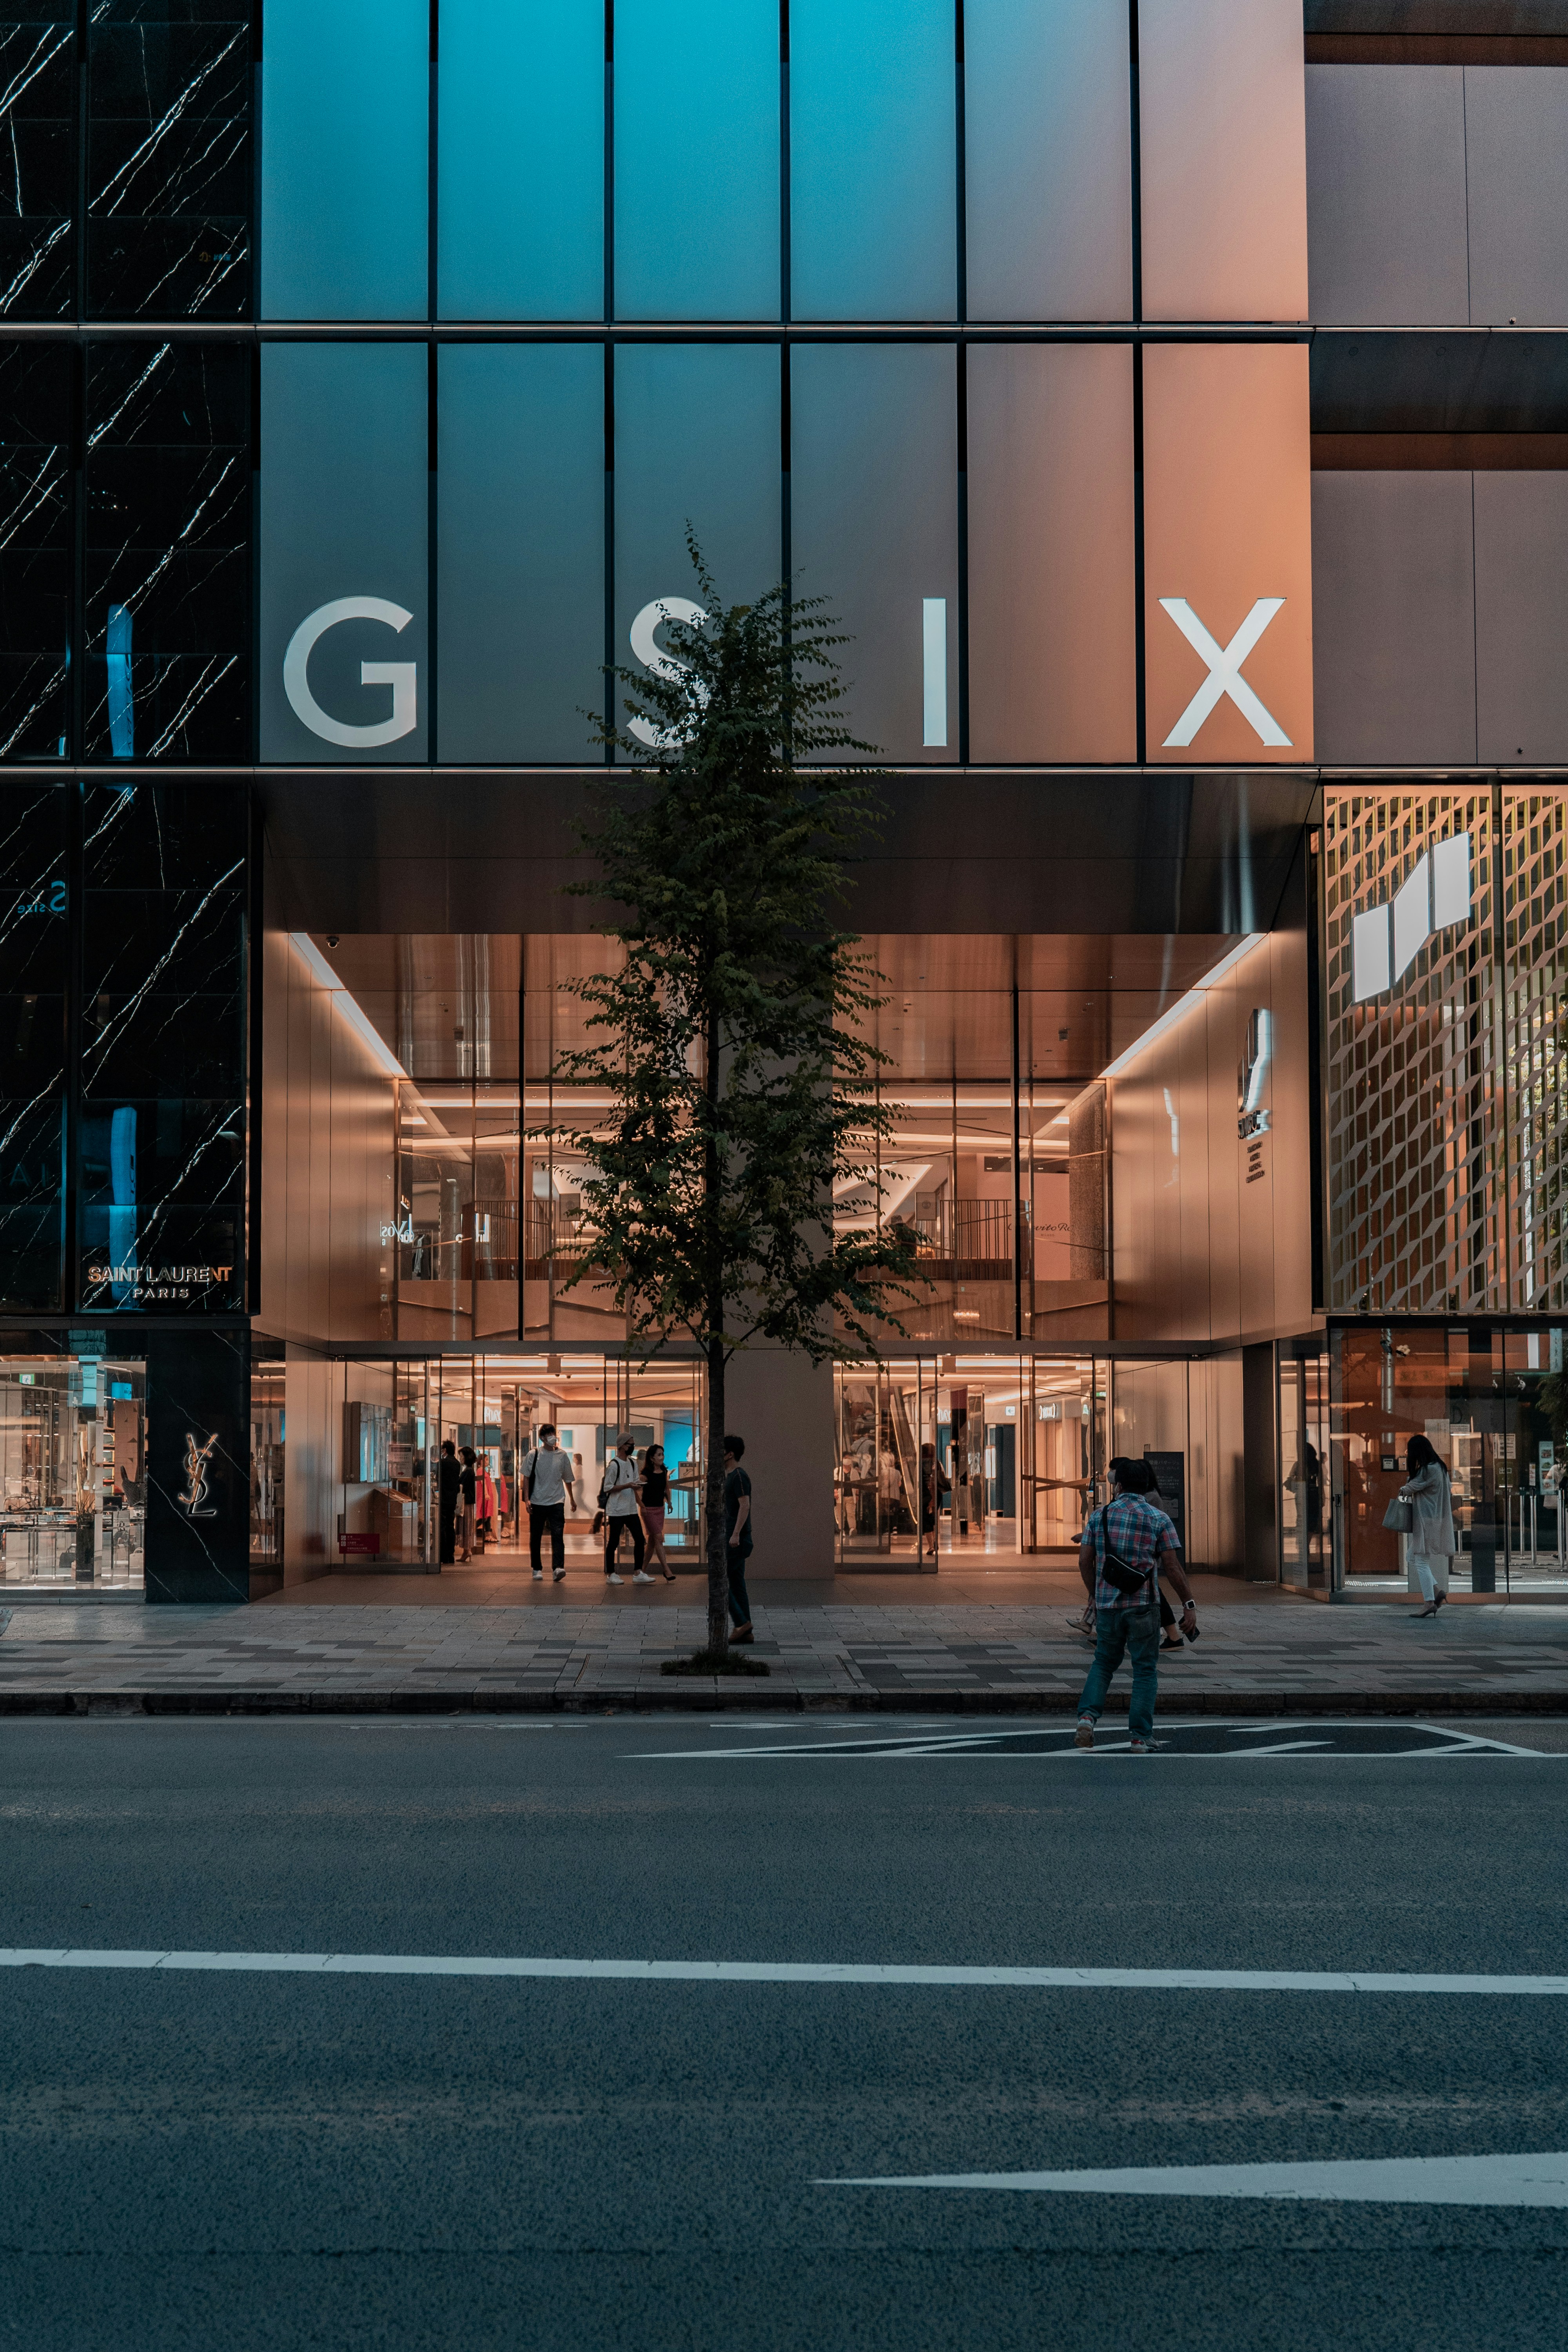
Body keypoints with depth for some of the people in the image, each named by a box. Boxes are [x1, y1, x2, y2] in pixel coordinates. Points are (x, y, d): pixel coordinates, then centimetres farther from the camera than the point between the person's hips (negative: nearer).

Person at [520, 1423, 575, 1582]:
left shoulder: (562, 1456, 6)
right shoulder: (533, 1455, 0)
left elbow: (568, 1479, 18)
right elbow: (526, 1478, 1)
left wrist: (572, 1499, 24)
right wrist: (527, 1499, -7)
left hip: (557, 1503, 1)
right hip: (537, 1503, -1)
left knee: (558, 1535, -14)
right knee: (536, 1537, 6)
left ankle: (557, 1568, -23)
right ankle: (537, 1569, 18)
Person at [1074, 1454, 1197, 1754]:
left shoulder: (1099, 1517, 2)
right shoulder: (1158, 1520, -4)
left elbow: (1085, 1561, 4)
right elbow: (1173, 1567, -6)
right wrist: (1189, 1604, 2)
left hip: (1107, 1604, 2)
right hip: (1144, 1605, -2)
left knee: (1104, 1662, 19)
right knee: (1145, 1670, 7)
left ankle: (1088, 1715, -1)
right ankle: (1140, 1737, 4)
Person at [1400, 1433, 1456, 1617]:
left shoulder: (1430, 1470, -17)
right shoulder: (1436, 1467, 15)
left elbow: (1412, 1487, -9)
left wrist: (1403, 1490, 12)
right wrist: (1408, 1491, 2)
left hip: (1428, 1521, -10)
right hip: (1424, 1521, 10)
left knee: (1421, 1561, -6)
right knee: (1412, 1558, 14)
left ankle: (1429, 1603, -5)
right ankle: (1437, 1590, 11)